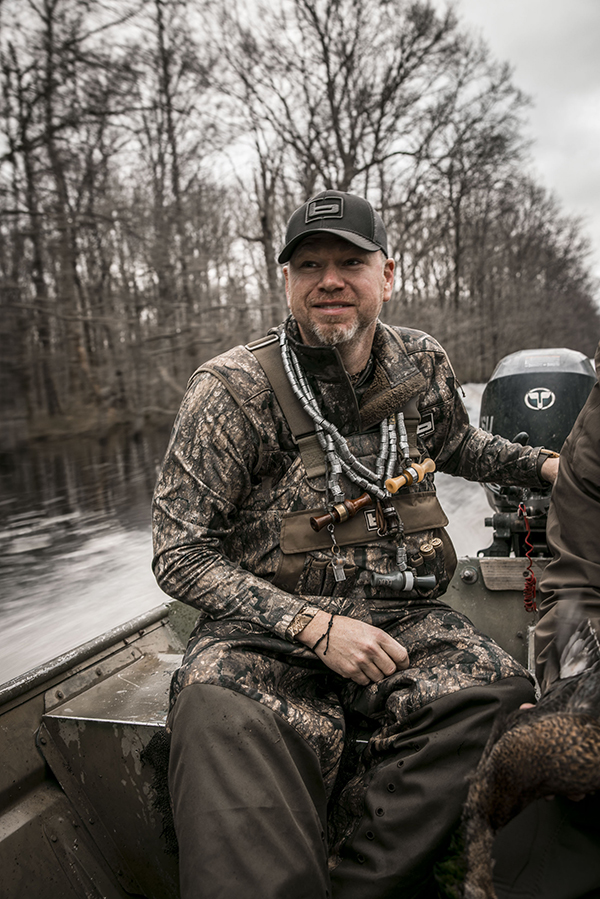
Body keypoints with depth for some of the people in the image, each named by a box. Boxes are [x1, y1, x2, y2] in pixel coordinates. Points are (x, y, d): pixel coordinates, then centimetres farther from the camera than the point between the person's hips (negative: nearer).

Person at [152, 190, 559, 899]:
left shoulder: (424, 364, 6)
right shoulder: (233, 388, -8)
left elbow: (456, 444, 30)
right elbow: (180, 554, -8)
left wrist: (549, 466, 16)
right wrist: (315, 626, -18)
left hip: (404, 620, 5)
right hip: (266, 630, -4)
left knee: (493, 699, -26)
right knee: (223, 723, -36)